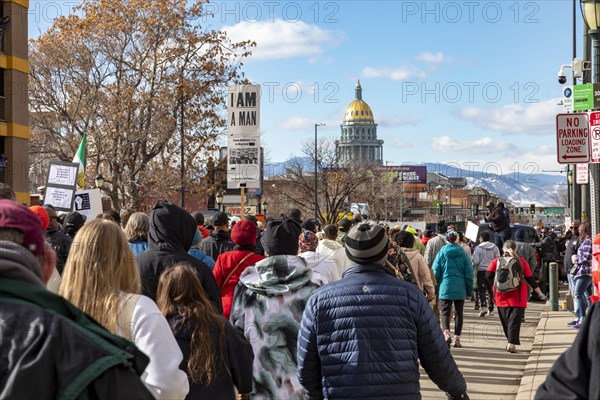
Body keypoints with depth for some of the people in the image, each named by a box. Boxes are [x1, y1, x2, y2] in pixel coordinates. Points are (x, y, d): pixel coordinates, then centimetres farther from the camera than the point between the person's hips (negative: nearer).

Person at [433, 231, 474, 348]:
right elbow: (469, 273, 2)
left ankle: (446, 333, -22)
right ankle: (457, 338, 12)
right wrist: (469, 291, 9)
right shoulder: (463, 253, 0)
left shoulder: (442, 253, -2)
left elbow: (435, 272, -1)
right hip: (460, 289, 1)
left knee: (445, 312, 2)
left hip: (445, 287, -1)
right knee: (459, 313, 12)